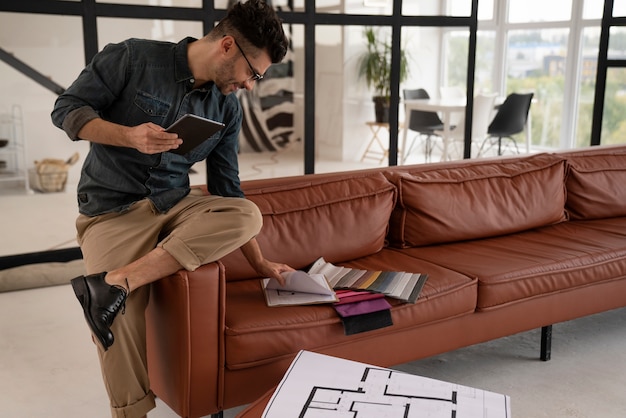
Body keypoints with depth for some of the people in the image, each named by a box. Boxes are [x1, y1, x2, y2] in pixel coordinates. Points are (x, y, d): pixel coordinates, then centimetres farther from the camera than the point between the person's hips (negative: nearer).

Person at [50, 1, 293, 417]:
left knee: (248, 215, -25)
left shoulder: (228, 107, 6)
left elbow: (227, 190, 10)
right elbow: (66, 109, -5)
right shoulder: (133, 58, -7)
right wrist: (129, 135, -24)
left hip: (174, 205, 5)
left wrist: (260, 263, 9)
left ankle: (117, 281, -31)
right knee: (122, 321, -27)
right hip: (112, 210, -4)